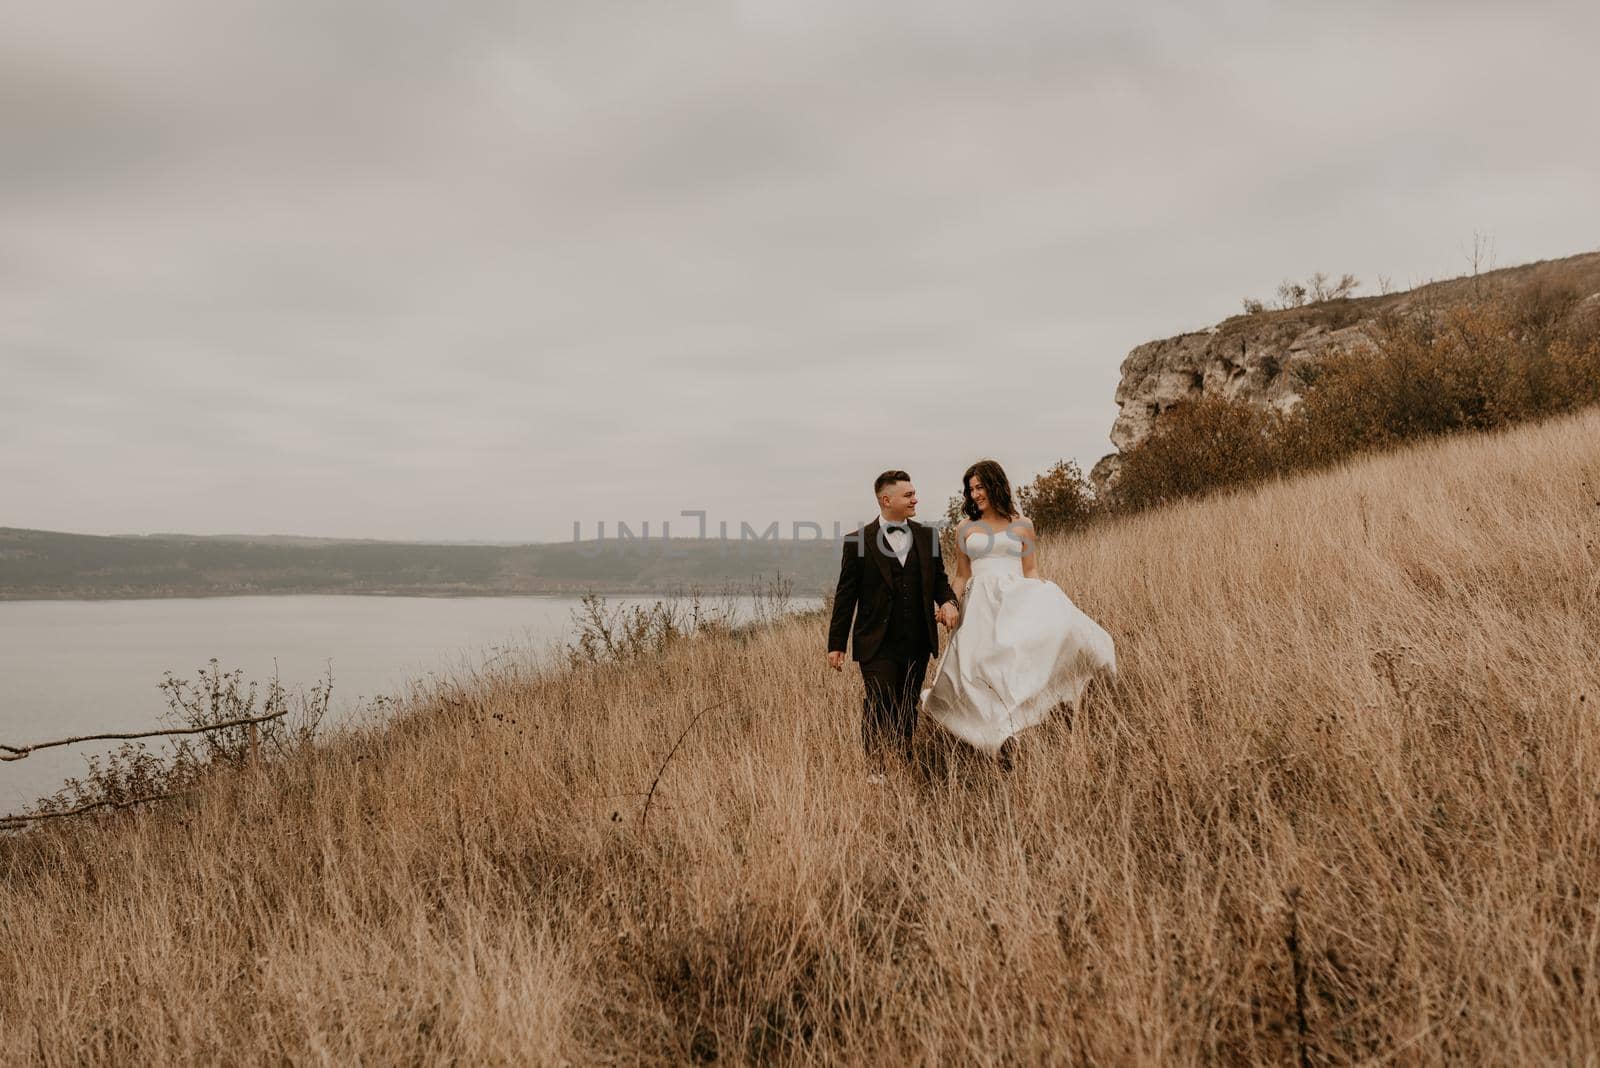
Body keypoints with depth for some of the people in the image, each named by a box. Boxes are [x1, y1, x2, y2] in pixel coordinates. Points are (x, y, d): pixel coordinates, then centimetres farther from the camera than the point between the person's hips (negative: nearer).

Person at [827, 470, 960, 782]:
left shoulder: (926, 536, 9)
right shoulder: (859, 541, -3)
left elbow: (939, 579, 18)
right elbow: (845, 596, 0)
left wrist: (948, 601, -6)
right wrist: (836, 644, -1)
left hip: (917, 642, 4)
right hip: (877, 643, -4)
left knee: (907, 707, 10)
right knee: (879, 703, -11)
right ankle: (874, 768, 0)